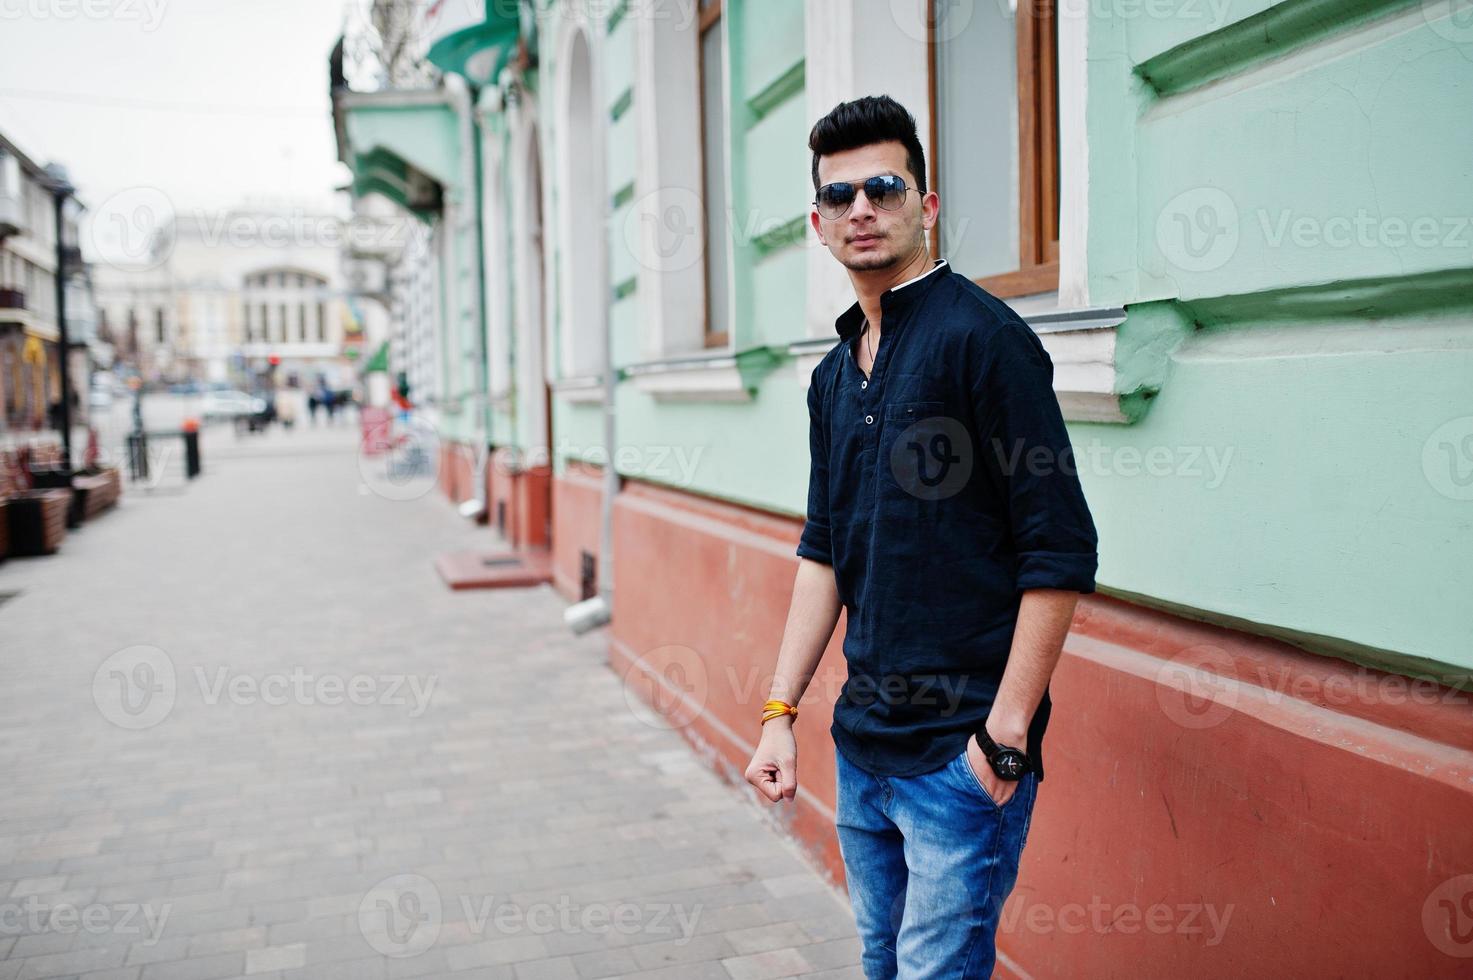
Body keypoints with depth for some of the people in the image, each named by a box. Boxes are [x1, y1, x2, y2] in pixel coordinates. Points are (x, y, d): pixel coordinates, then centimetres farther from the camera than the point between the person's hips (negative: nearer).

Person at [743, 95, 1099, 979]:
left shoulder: (983, 335, -12)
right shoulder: (835, 374, 11)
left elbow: (1061, 554, -15)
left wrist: (1007, 733, -16)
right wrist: (782, 712, 10)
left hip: (964, 753, -7)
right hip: (862, 742, 8)